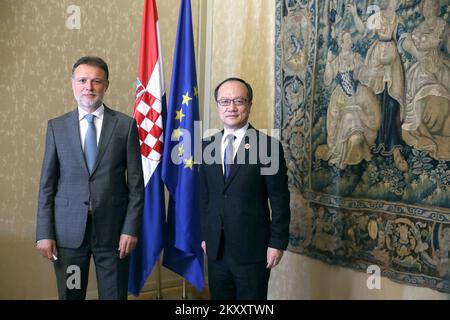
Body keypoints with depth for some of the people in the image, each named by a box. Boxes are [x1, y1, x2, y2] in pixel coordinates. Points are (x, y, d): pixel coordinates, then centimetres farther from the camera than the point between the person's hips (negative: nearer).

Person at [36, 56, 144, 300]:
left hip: (113, 229, -1)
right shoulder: (56, 126, 5)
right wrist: (44, 232, -1)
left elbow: (136, 182, -1)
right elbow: (47, 183, 4)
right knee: (70, 295, 11)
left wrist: (131, 228, -6)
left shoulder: (126, 125, 0)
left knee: (114, 295, 8)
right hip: (68, 231, 1)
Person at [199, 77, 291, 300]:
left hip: (252, 249, -4)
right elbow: (204, 196, 11)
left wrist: (277, 243, -9)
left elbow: (280, 201, -8)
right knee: (219, 296, 15)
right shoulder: (208, 146, 6)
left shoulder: (268, 146, -9)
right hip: (216, 249, 4)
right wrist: (205, 235, 11)